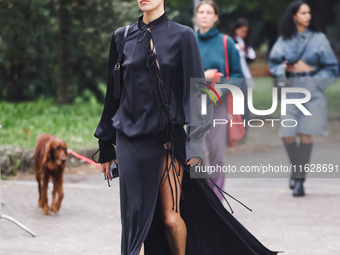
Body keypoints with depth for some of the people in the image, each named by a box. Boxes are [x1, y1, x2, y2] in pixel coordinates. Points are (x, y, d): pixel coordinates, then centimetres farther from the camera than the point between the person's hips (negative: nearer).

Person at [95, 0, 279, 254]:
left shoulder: (181, 36, 1)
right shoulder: (122, 37, 9)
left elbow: (194, 90, -3)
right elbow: (113, 93, 13)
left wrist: (194, 146, -11)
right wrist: (106, 146, 13)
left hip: (169, 137, -2)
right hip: (131, 140, 2)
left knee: (171, 218, -4)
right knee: (136, 217, -6)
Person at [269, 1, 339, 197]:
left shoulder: (318, 39, 1)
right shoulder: (284, 40, 6)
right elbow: (274, 64, 13)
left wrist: (315, 81, -8)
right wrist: (285, 69, -7)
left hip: (312, 91, -2)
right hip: (292, 91, 2)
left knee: (305, 135, -7)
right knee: (288, 135, -6)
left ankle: (300, 179, 0)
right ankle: (297, 169, 20)